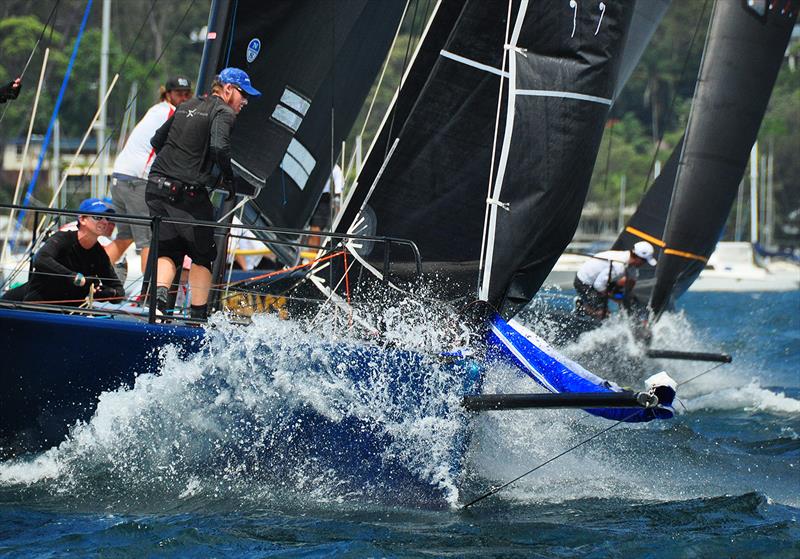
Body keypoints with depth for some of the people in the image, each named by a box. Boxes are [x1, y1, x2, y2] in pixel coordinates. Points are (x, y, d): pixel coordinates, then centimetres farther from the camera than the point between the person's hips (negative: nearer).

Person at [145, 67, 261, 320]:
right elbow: (219, 147, -23)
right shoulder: (223, 113, -5)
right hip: (190, 194, -6)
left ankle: (159, 293, -12)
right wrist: (229, 178, -8)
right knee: (202, 256, 8)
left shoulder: (186, 107, 19)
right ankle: (198, 315, 7)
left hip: (157, 187, 6)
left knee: (168, 251, 13)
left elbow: (157, 140, 23)